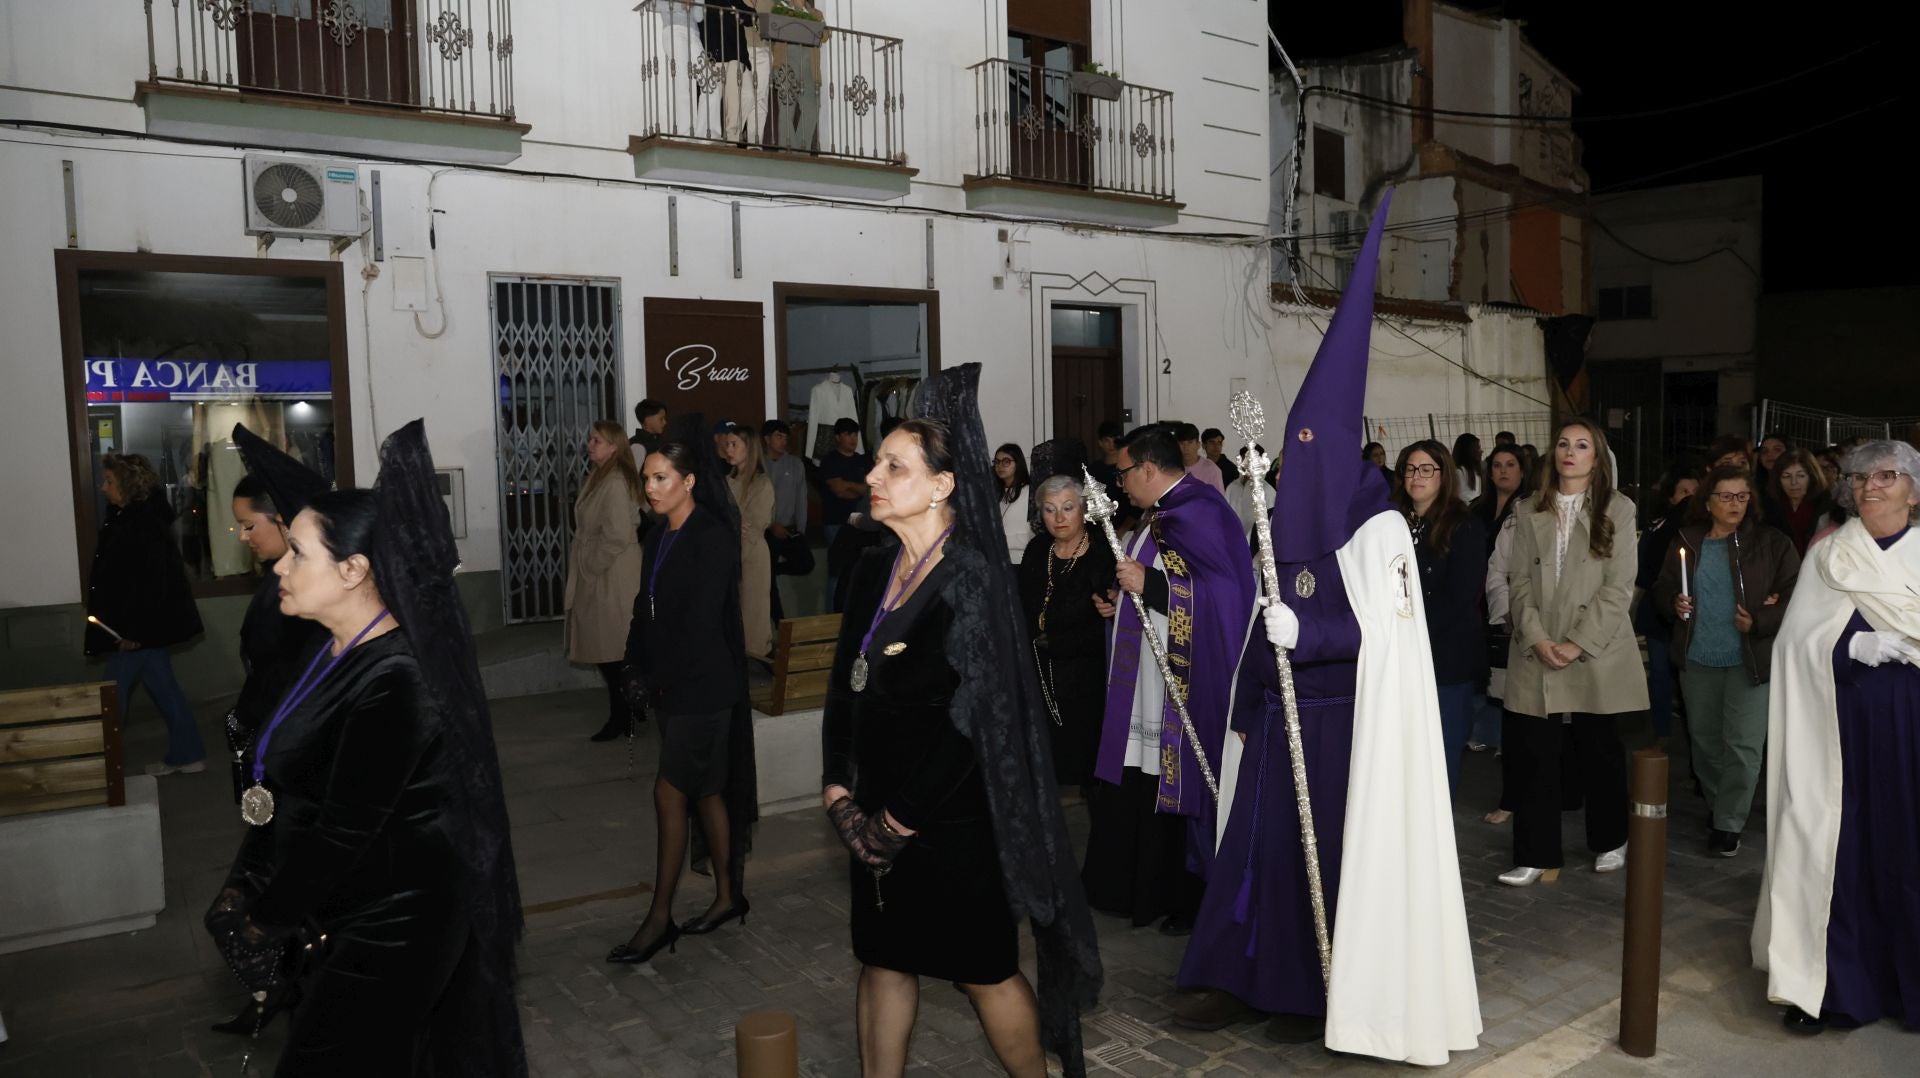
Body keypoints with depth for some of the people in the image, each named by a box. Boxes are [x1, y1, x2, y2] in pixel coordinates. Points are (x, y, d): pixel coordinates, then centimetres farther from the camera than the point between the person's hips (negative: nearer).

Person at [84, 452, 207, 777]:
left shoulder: (145, 524, -19)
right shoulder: (126, 518, 11)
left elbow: (151, 581, -23)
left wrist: (134, 630, -23)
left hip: (140, 627, -10)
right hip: (145, 626, 10)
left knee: (114, 693, 0)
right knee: (163, 687, 13)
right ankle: (186, 756, 20)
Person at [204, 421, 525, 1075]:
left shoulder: (392, 682, -25)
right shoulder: (336, 652, 3)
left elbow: (344, 831, -22)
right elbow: (290, 791, 9)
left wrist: (264, 922, -10)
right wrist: (245, 885, 3)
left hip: (387, 933, -8)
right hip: (344, 917, 8)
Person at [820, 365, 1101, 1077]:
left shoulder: (971, 578, -16)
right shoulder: (874, 570, 5)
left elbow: (973, 715, -19)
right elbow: (845, 684, 9)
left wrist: (903, 818, -15)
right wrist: (839, 790, 0)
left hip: (952, 817, -6)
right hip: (880, 813, 7)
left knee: (982, 969, 9)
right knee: (883, 959, 16)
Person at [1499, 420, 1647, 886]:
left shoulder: (1618, 509, 2)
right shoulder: (1533, 513, 10)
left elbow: (1619, 586, -5)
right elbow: (1519, 581, 4)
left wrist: (1578, 644, -13)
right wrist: (1537, 639, -10)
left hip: (1595, 654, -2)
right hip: (1536, 655, 2)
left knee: (1598, 752, 9)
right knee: (1533, 754, 0)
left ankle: (1610, 841, 30)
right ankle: (1536, 855, 7)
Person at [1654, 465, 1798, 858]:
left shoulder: (1771, 543, -2)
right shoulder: (1686, 542, 7)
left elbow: (1796, 595, -5)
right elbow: (1662, 589, 14)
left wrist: (1760, 622, -16)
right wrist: (1673, 603, -7)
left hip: (1750, 659, -3)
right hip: (1697, 659, 3)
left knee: (1742, 743, -5)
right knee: (1704, 739, 13)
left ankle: (1729, 823, 5)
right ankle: (1717, 807, 31)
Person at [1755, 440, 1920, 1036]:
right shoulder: (1825, 556, 6)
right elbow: (1801, 641, 0)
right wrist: (1853, 645, -16)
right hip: (1842, 722, 0)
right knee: (1835, 841, 0)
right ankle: (1823, 982, 7)